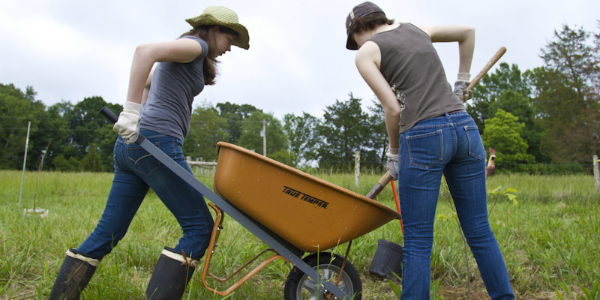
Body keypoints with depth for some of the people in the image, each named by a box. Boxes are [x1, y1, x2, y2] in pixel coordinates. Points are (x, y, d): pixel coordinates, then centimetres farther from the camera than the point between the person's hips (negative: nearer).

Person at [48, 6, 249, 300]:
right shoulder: (195, 45, -3)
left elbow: (144, 83, 39)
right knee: (199, 226, -4)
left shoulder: (175, 59, 26)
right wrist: (131, 111, -22)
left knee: (109, 231, 13)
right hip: (157, 143, -10)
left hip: (129, 145, 10)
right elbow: (145, 51, -20)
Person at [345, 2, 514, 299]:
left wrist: (393, 153, 11)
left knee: (417, 241, 2)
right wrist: (461, 83, 36)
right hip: (464, 128, 6)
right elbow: (468, 31, 33)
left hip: (423, 136, -6)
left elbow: (393, 109, -2)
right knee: (479, 231, 13)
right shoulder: (417, 30, 22)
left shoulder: (366, 52, 5)